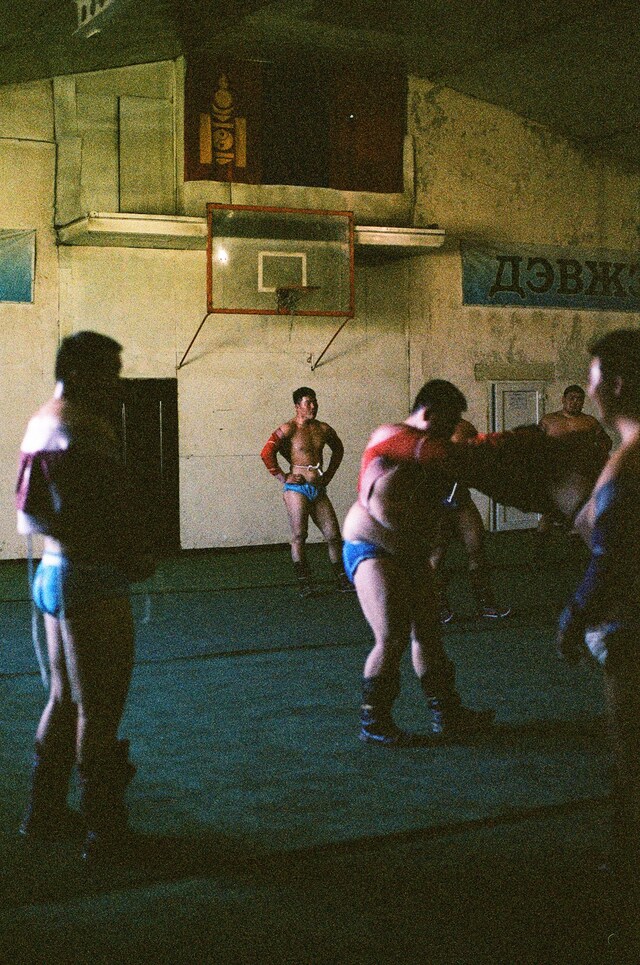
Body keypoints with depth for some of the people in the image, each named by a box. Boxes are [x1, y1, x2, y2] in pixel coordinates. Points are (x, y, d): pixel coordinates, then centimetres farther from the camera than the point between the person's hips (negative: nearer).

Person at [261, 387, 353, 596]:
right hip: (297, 489, -5)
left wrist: (329, 474, 19)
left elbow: (338, 449, 28)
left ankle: (341, 579, 12)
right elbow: (266, 453, -13)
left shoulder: (323, 429, 9)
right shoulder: (289, 429, -7)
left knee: (333, 535, 2)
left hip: (319, 490, 5)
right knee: (299, 536, -3)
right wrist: (282, 477, -11)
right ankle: (304, 583, 4)